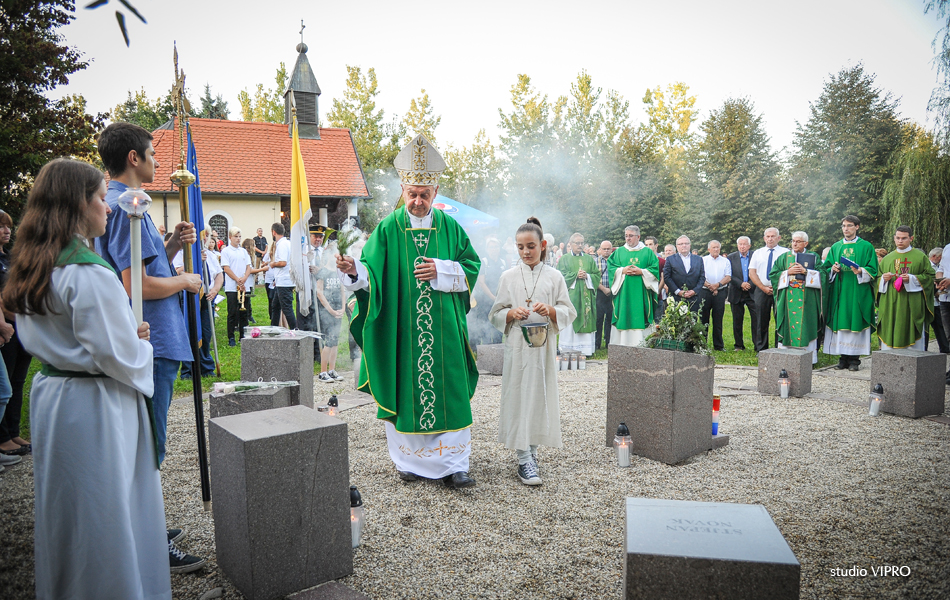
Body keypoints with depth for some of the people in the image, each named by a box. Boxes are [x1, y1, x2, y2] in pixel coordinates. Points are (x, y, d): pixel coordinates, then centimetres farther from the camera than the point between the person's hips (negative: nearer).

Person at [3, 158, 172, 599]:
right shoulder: (89, 273, -22)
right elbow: (120, 357, -23)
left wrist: (126, 331, 8)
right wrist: (143, 344, -1)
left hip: (50, 395, 9)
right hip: (94, 407, -9)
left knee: (64, 505, 21)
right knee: (105, 513, 4)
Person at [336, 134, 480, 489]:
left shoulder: (449, 227, 6)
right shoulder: (388, 229, 2)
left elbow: (471, 267, 7)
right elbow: (371, 273, -4)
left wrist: (440, 271, -9)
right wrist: (353, 271, -26)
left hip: (443, 327, 1)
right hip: (401, 328, -1)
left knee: (448, 391, 1)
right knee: (403, 389, 4)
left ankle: (451, 464, 9)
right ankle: (409, 460, 21)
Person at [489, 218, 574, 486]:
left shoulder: (554, 277, 5)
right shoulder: (509, 277, 6)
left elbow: (569, 313, 3)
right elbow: (495, 315, 6)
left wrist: (551, 310, -17)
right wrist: (511, 313, -14)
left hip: (543, 346, 1)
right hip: (517, 346, 0)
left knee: (540, 396, 4)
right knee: (518, 397, -4)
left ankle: (532, 449, 22)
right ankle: (524, 459, 0)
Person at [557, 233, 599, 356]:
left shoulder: (589, 259, 16)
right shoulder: (564, 259, 8)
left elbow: (597, 275, 9)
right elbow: (561, 276, -3)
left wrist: (587, 276, -9)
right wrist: (575, 275, -12)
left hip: (586, 295, 3)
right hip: (570, 295, -3)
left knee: (586, 322, -1)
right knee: (569, 323, -6)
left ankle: (585, 349, 3)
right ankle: (567, 350, -2)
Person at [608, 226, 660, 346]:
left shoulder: (648, 252, 9)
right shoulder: (619, 252, 12)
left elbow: (655, 269, 2)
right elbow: (611, 267, 5)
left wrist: (641, 271, -11)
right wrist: (622, 270, -11)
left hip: (641, 292, -1)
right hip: (624, 291, 1)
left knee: (640, 318, -5)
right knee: (624, 317, -3)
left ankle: (641, 344, -1)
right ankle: (622, 344, 1)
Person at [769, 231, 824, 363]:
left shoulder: (813, 258, 9)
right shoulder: (783, 257, 12)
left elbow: (821, 275, -1)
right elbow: (773, 275, 6)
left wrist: (805, 271, -13)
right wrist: (788, 272, -8)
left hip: (807, 299, -1)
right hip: (787, 297, 1)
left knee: (806, 326, -3)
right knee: (787, 326, -1)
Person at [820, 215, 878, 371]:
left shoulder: (866, 246, 5)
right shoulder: (836, 247, 14)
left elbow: (873, 270, 0)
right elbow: (826, 268, 14)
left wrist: (861, 271, -18)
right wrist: (833, 269, -6)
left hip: (857, 292, -3)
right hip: (839, 291, 3)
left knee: (855, 323, -5)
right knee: (840, 323, 0)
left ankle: (854, 359, 1)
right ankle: (843, 358, 6)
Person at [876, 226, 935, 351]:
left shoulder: (920, 257, 6)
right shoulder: (887, 259, 15)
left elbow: (929, 276, 0)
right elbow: (877, 279, 16)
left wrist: (912, 279, -14)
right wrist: (883, 279, -6)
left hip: (912, 306, -2)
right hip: (890, 306, 3)